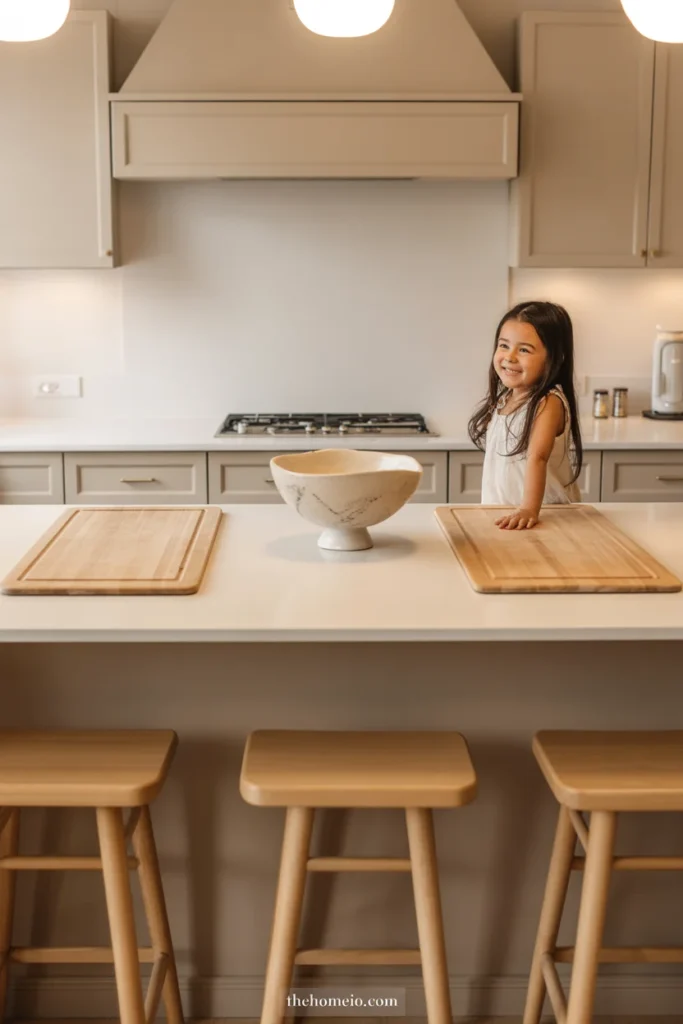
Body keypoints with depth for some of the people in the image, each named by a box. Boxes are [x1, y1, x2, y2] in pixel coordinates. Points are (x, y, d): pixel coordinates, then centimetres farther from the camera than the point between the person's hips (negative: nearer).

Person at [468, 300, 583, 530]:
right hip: (501, 515, 6)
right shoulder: (502, 399, 11)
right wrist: (489, 511, 12)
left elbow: (537, 457, -24)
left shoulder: (549, 403, -11)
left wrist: (529, 509, -33)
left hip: (545, 516, -6)